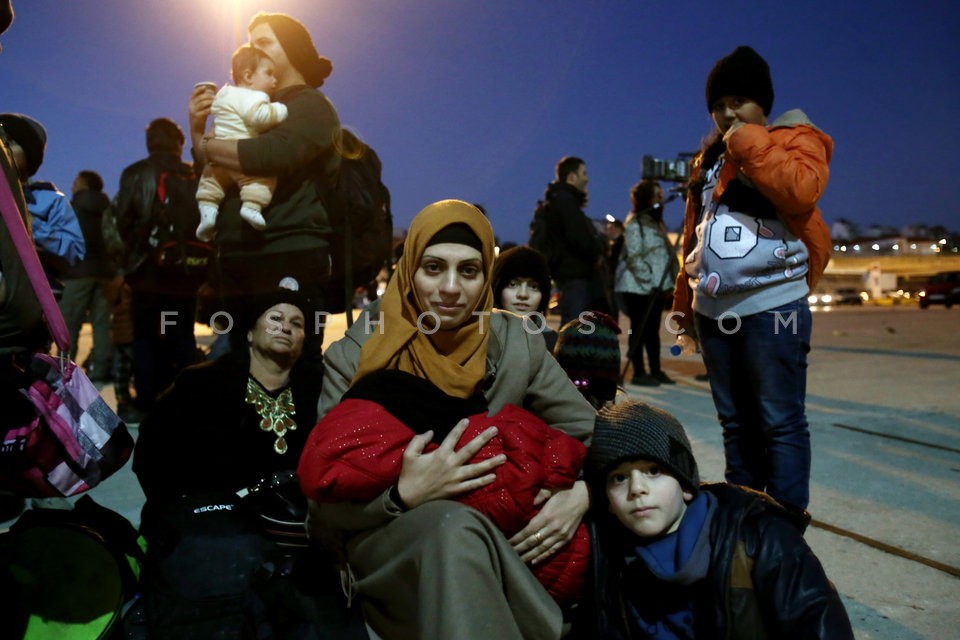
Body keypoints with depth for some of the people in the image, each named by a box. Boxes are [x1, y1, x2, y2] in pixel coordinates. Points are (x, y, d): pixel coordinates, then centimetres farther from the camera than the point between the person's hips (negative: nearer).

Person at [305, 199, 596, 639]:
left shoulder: (515, 343, -2)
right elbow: (325, 508, -9)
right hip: (386, 542, -1)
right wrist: (402, 497, -28)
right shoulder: (354, 356, -8)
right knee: (455, 525, -33)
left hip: (501, 543, 1)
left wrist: (581, 494, -17)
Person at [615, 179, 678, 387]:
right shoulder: (635, 223, -11)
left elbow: (665, 253, 21)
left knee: (653, 329, 12)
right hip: (638, 287, -9)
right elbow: (634, 257, -16)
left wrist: (668, 281, 12)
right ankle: (639, 372, 3)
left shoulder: (656, 222, 18)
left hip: (656, 287, 9)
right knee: (639, 330, -3)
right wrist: (649, 281, -18)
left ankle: (656, 370, 18)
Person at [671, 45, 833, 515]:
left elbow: (803, 190, -22)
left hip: (770, 306, -6)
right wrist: (685, 301, 18)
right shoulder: (709, 158, 19)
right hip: (714, 310, 6)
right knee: (735, 422, 13)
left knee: (780, 422, -3)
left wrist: (749, 144, -12)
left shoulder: (795, 138, 1)